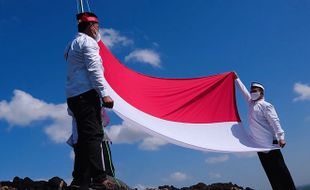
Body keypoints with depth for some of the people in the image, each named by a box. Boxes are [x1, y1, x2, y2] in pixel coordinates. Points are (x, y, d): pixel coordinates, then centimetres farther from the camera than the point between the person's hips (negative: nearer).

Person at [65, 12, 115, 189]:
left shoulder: (73, 44, 28)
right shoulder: (88, 41, -1)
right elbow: (94, 69, -13)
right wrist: (104, 93, -19)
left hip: (74, 95, 9)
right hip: (86, 93, -9)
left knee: (84, 137, 6)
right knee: (94, 134, -16)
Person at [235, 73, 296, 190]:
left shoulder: (265, 105, -5)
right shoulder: (251, 103, 15)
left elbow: (275, 121, -13)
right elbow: (243, 90, 25)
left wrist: (280, 137, -22)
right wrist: (236, 79, 30)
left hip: (270, 143, -7)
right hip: (258, 145, 7)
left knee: (280, 170, -5)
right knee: (271, 173, 5)